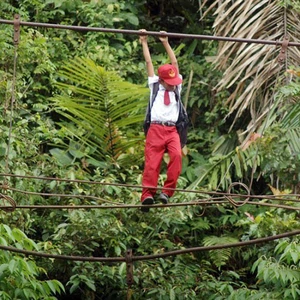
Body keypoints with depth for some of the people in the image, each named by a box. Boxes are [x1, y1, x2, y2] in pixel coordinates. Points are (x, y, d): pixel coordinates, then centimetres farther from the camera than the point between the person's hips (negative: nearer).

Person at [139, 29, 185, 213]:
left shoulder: (177, 87, 19)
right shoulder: (154, 86, 14)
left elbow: (174, 62, 20)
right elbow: (149, 62, 18)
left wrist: (166, 43, 22)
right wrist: (144, 42, 22)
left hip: (172, 130, 2)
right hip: (156, 129, -2)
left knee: (177, 156, -23)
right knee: (152, 162, -13)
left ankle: (167, 191, -23)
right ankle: (147, 195, -22)